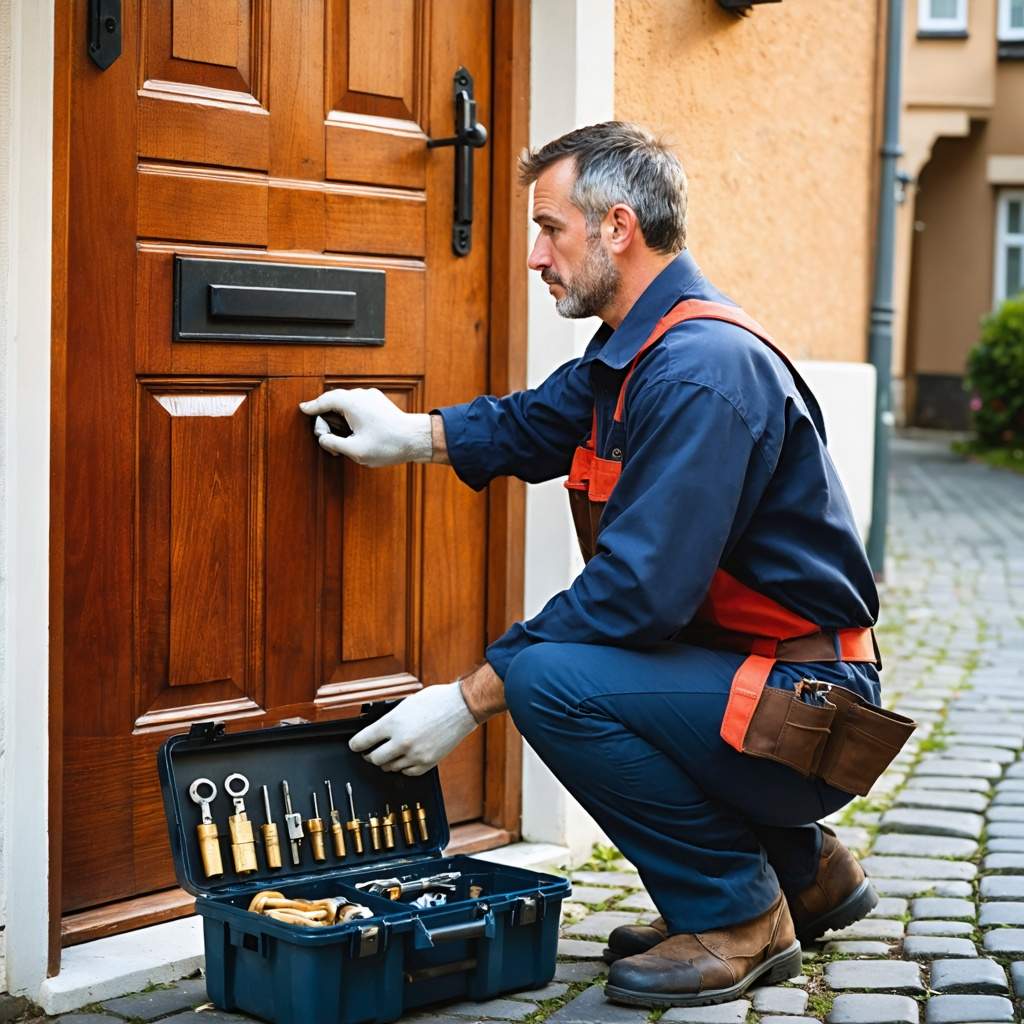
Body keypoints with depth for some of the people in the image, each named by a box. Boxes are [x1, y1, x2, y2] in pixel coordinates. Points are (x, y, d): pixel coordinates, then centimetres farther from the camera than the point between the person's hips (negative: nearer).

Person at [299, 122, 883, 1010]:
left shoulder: (701, 371, -23)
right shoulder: (634, 350, 9)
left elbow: (642, 589, -27)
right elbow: (534, 421, 27)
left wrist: (469, 700, -22)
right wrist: (410, 436, 13)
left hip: (803, 706, -10)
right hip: (747, 670, 10)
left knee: (549, 679, -25)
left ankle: (736, 915, -5)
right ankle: (805, 872, 23)